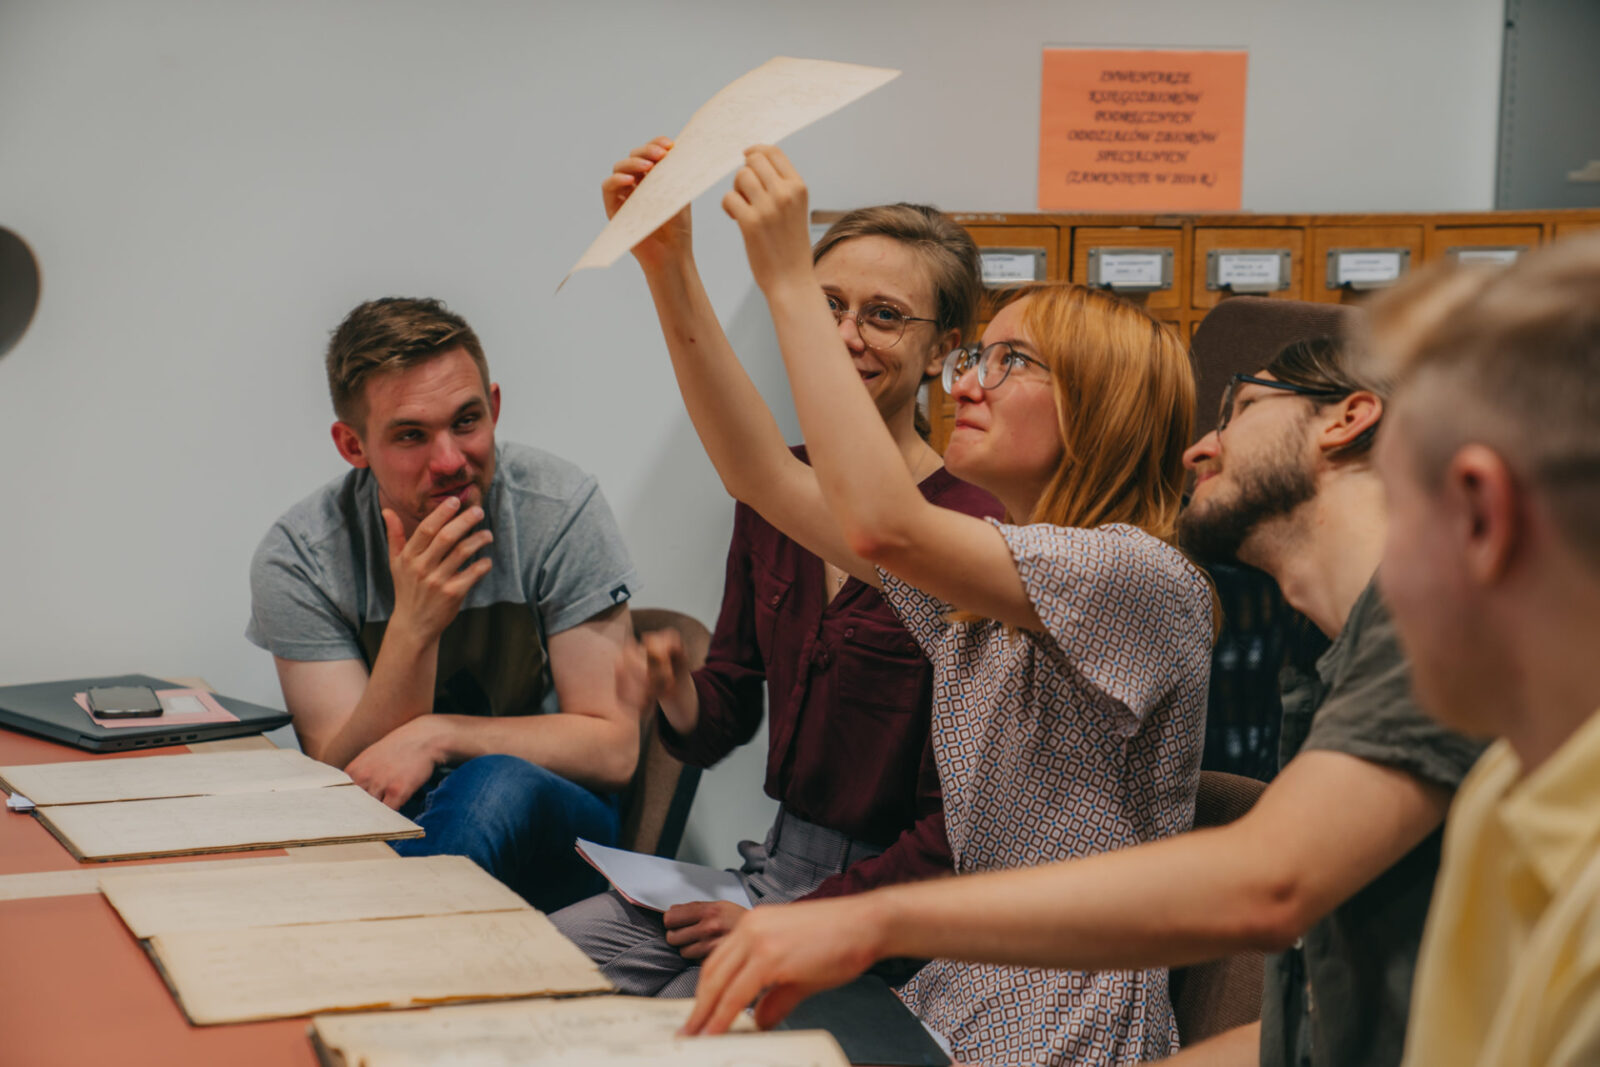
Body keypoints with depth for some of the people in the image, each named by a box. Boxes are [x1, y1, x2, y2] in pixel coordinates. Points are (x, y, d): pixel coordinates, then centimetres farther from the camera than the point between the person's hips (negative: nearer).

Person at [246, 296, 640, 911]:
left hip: (550, 836, 0)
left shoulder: (559, 510, -12)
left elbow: (613, 749, -11)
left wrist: (438, 735, -24)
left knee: (498, 785, -35)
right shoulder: (300, 559, -9)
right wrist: (414, 628, -28)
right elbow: (345, 782, -14)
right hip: (385, 835, 0)